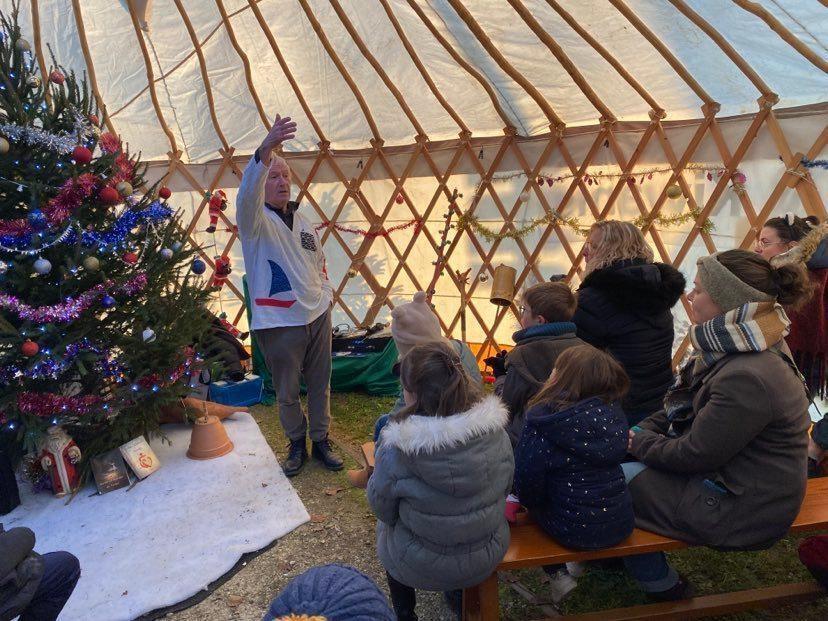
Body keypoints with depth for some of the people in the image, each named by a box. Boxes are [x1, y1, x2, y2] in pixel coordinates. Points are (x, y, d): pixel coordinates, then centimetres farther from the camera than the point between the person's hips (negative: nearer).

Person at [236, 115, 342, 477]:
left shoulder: (300, 220, 11)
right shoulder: (254, 220, -10)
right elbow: (247, 194, -34)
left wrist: (325, 293, 12)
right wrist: (265, 150, -48)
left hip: (317, 315, 5)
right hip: (279, 324, -5)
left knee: (320, 385, 14)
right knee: (287, 392, 9)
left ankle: (321, 441, 32)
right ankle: (297, 443, 31)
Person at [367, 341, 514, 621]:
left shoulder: (396, 449, -29)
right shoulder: (495, 431, -19)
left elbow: (382, 508, -12)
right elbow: (505, 488, -2)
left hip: (421, 567, -3)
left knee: (385, 527, 29)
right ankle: (458, 594, 48)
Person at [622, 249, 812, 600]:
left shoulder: (749, 377, -32)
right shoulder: (736, 348, 0)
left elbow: (693, 455, -24)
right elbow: (679, 409, 10)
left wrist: (639, 442, -9)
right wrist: (640, 432, -2)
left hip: (742, 512, -9)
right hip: (725, 476, 9)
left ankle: (663, 586, 18)